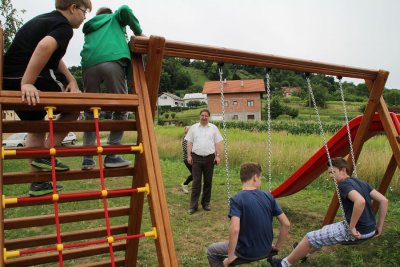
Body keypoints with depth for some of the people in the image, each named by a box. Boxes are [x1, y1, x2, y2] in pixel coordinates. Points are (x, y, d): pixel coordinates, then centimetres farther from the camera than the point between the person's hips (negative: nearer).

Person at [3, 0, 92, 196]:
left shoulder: (46, 19, 22)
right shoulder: (64, 26, -8)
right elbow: (45, 46, -29)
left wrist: (71, 80, 4)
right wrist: (27, 83, -32)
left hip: (9, 80, 9)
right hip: (26, 81, -9)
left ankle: (39, 183, 25)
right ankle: (46, 156, 5)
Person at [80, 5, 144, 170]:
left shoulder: (89, 27, 40)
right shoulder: (114, 18, 29)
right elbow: (125, 10, 8)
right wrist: (139, 33, 15)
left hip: (89, 65, 4)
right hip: (112, 61, -4)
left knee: (90, 112, 11)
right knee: (120, 110, 3)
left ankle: (88, 157, 4)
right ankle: (112, 155, -5)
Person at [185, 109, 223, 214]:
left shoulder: (213, 128, 7)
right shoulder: (193, 128, 7)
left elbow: (217, 143, 5)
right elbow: (189, 142, 6)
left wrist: (218, 156, -3)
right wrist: (189, 155, -2)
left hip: (209, 158, 1)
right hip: (196, 158, -1)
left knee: (208, 182, 8)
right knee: (196, 182, -3)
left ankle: (206, 203, 20)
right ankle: (193, 205, 1)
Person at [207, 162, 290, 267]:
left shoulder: (237, 199, -20)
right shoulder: (268, 197, -5)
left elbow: (234, 229, -31)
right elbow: (286, 223, -5)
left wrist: (230, 257, -20)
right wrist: (277, 247, 8)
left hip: (246, 253, -5)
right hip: (266, 250, 5)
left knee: (211, 250, 20)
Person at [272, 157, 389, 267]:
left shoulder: (344, 184, -16)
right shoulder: (361, 182, 10)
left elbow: (360, 201, -35)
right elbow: (383, 200, 8)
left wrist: (352, 227, -26)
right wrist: (379, 226, 10)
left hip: (357, 231, -9)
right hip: (369, 230, 9)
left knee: (310, 238, 2)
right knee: (325, 229, 31)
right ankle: (304, 252, 49)